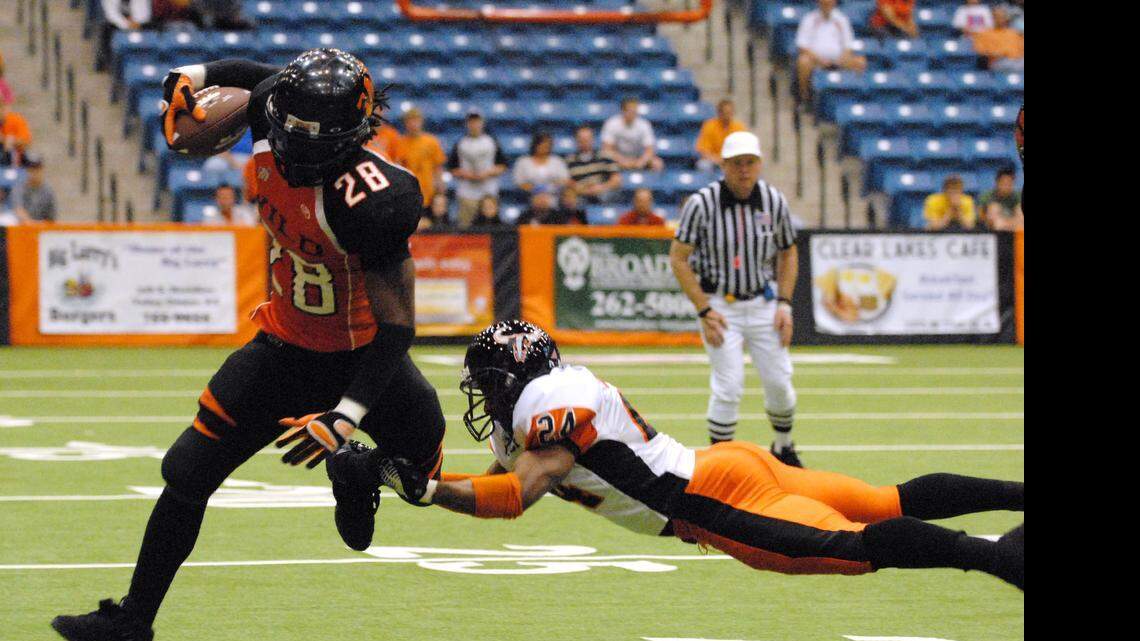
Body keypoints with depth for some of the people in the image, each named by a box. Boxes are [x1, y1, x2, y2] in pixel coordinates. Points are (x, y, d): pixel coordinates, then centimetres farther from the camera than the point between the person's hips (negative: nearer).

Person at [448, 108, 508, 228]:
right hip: (467, 194, -1)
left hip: (489, 193, 1)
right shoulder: (460, 144, 8)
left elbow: (502, 166, 10)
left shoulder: (492, 142, 10)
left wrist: (488, 173, -6)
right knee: (465, 226, -8)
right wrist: (465, 174, -9)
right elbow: (452, 168, 9)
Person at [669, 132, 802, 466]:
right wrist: (704, 311, -13)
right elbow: (678, 258, -10)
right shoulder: (702, 203, -15)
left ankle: (783, 447, 30)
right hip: (719, 305, -3)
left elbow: (788, 253, 10)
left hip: (763, 303, 3)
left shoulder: (774, 201, -4)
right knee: (729, 386, -11)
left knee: (779, 381, 4)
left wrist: (784, 304, 0)